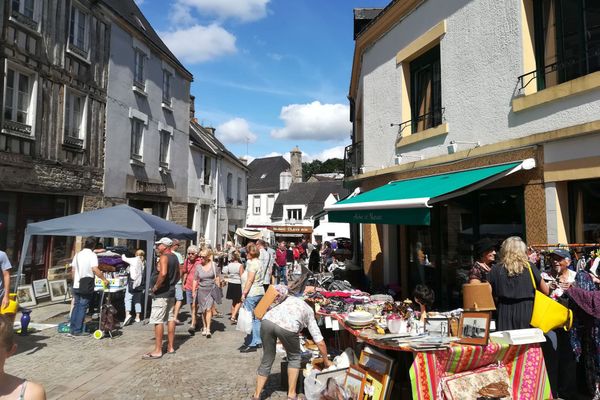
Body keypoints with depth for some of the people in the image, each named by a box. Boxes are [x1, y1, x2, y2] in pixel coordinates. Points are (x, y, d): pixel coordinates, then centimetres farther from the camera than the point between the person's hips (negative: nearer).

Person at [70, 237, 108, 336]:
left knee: (76, 306, 15)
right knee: (82, 307, -1)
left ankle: (72, 329, 19)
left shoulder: (78, 254, 11)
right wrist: (104, 279, -13)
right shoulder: (92, 255, -11)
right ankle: (78, 330, 1)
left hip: (76, 286, 7)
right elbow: (95, 269, -21)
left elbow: (73, 270, 15)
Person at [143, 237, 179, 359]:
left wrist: (156, 287, -20)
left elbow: (163, 273, -31)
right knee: (170, 319, 12)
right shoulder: (175, 257, 13)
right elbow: (177, 275, 21)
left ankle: (157, 351, -1)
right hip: (171, 293, 9)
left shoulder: (164, 257, -15)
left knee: (157, 321, -4)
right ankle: (170, 347, 20)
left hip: (161, 294, -9)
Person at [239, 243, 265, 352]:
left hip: (251, 294, -10)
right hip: (259, 292, 10)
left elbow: (250, 280, -18)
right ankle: (258, 341, 19)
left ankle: (251, 344, 0)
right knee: (257, 318, 13)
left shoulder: (252, 263, -14)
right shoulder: (258, 262, 14)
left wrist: (244, 293, -15)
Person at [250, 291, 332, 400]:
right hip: (287, 326, -3)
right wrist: (326, 361, 43)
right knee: (294, 357, 26)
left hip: (268, 320, 3)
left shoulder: (290, 298, 40)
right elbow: (320, 342, 28)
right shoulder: (310, 313, 31)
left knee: (267, 359, 23)